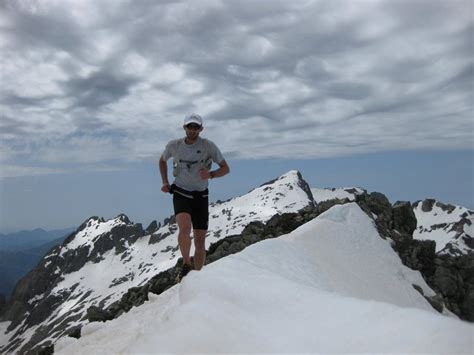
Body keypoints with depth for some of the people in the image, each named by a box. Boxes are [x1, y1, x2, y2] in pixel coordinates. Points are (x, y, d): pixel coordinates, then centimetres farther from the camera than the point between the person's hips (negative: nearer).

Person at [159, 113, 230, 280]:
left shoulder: (208, 146, -9)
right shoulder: (174, 145, -3)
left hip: (201, 197, 1)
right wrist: (165, 182, 5)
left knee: (200, 241, 3)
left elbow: (226, 168, -3)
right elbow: (162, 160, 18)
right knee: (185, 228, -28)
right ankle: (186, 265, -9)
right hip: (181, 195, 0)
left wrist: (211, 174, -23)